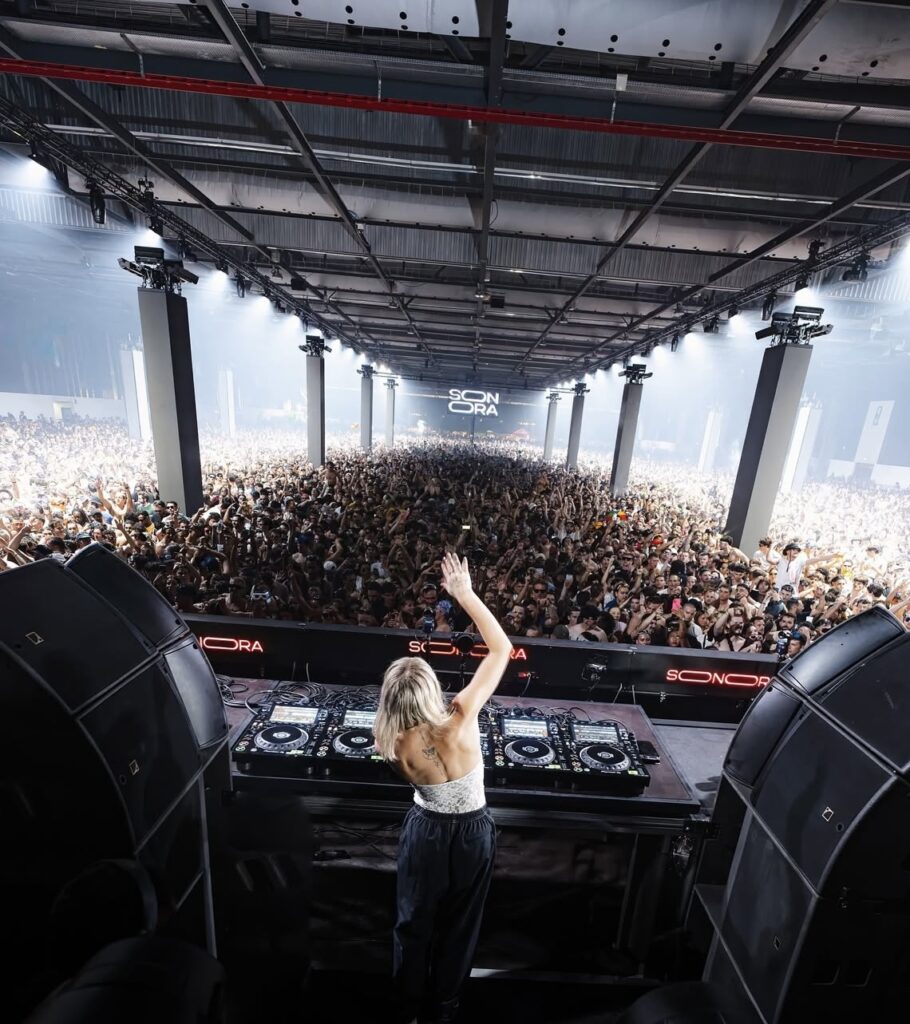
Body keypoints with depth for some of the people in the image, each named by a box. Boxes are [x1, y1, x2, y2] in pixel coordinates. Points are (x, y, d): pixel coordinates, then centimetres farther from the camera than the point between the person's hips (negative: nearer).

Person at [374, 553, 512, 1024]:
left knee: (415, 922, 30)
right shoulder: (461, 715, -34)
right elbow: (501, 648, -27)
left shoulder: (396, 741, -26)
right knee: (459, 925, 28)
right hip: (472, 830, 0)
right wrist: (464, 593, -27)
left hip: (425, 830, 1)